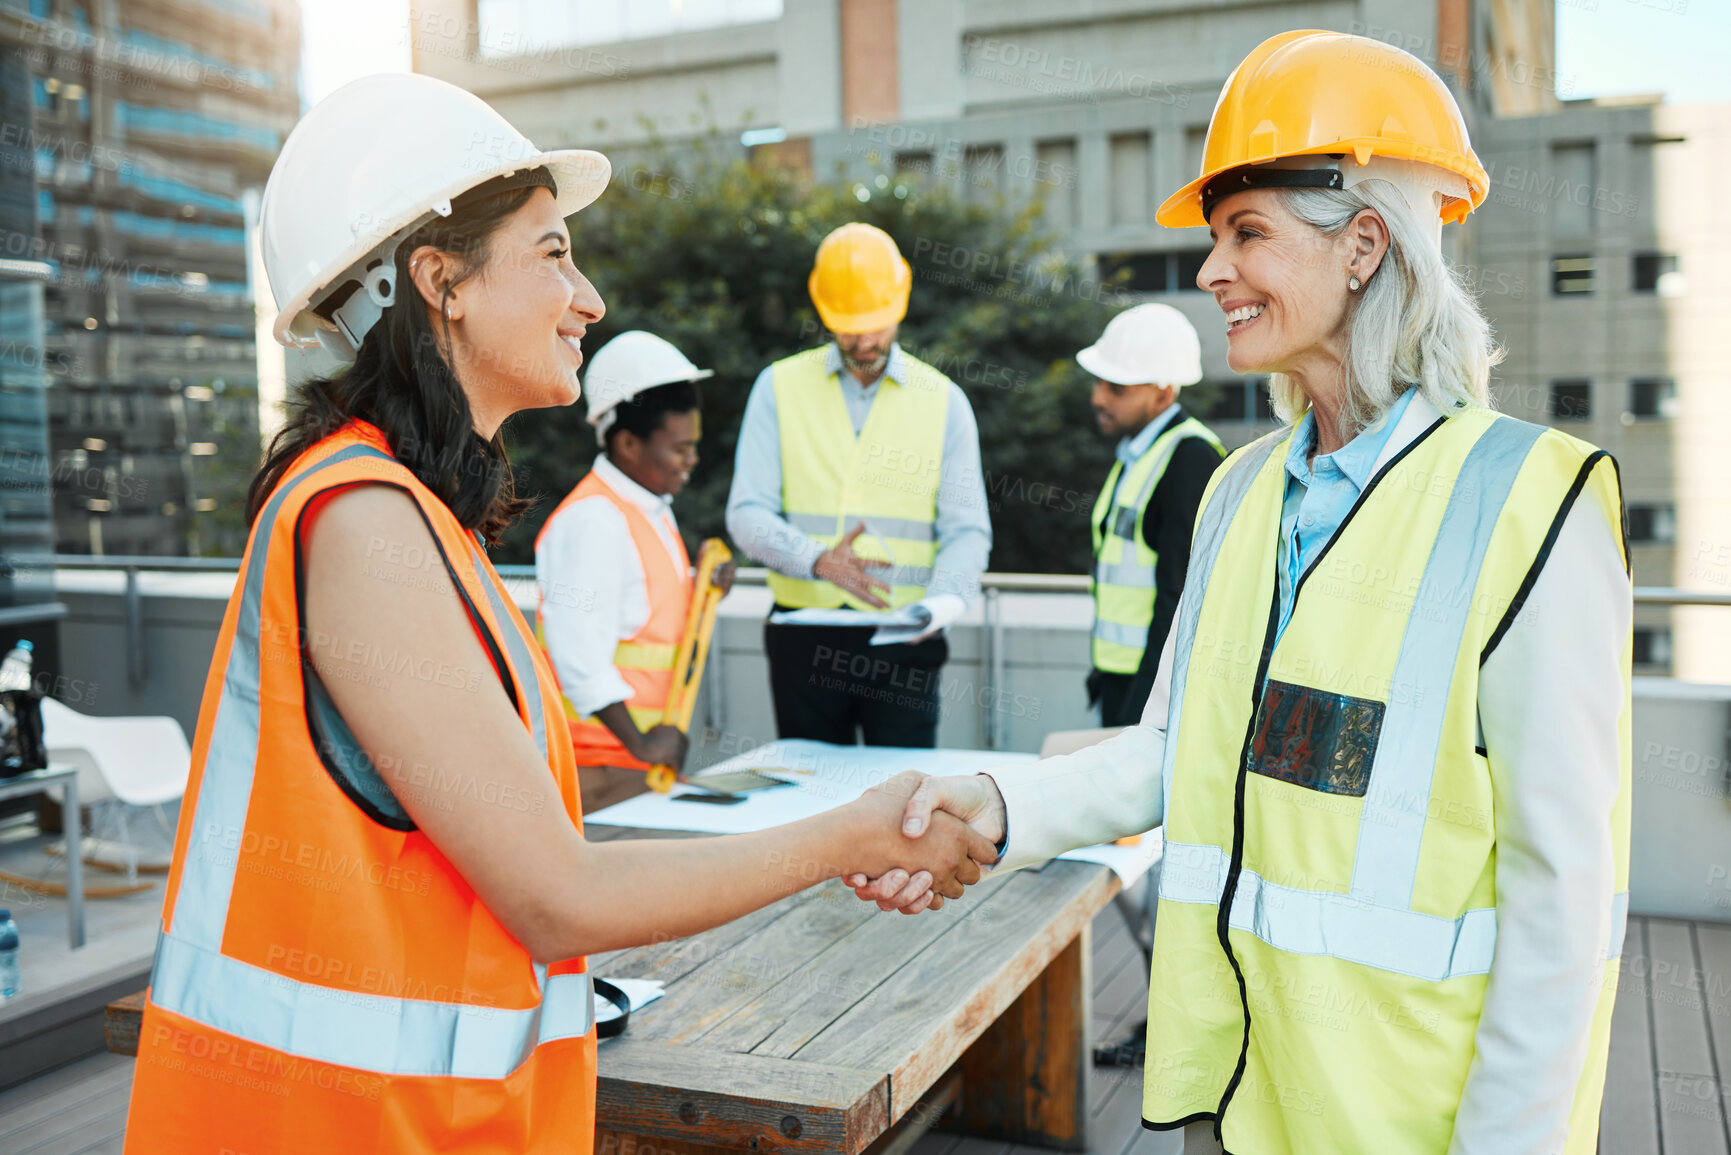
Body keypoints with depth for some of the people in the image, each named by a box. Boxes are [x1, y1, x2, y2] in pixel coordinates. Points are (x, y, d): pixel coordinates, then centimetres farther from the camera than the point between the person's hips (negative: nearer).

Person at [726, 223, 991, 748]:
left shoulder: (943, 400, 6)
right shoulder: (779, 387, 5)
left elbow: (967, 529, 3)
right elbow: (747, 515, -1)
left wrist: (943, 598, -18)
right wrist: (818, 561, -19)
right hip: (805, 639, 1)